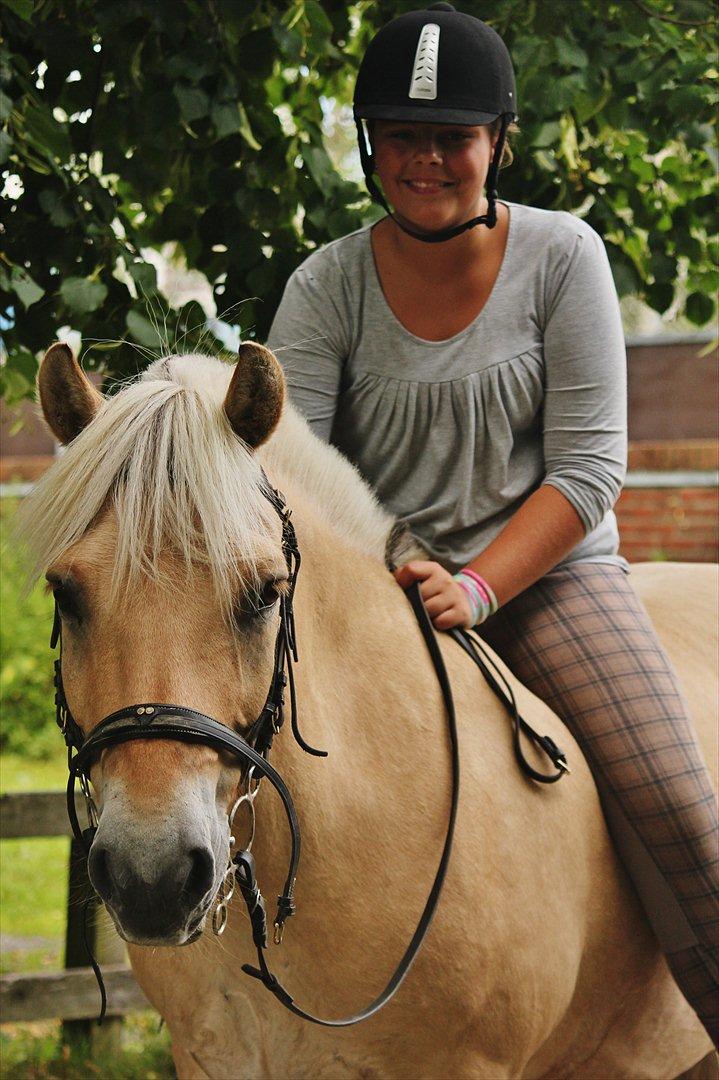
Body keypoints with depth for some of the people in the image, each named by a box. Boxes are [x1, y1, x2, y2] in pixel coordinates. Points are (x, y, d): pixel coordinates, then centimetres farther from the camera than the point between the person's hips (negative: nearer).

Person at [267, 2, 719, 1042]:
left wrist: (477, 588, -23)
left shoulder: (562, 256, -3)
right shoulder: (328, 286, -1)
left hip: (546, 567, -1)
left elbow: (588, 468, -8)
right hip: (381, 584, 2)